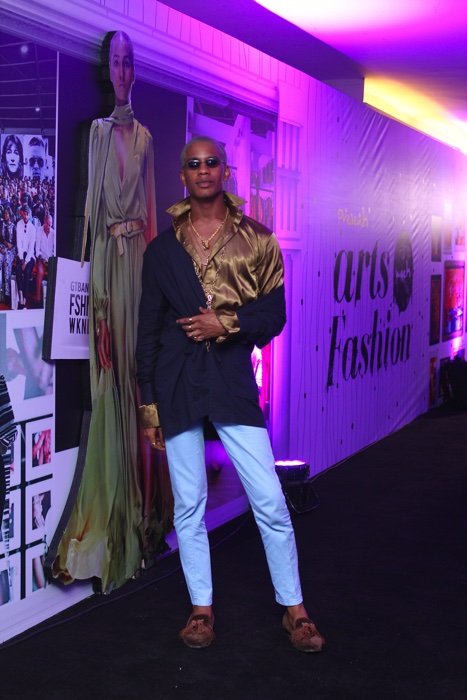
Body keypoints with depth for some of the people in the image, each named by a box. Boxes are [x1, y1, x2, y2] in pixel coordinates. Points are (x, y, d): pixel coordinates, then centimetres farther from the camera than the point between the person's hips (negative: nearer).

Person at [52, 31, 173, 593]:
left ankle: (142, 515, 16)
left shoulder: (144, 136, 16)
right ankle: (110, 520, 3)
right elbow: (93, 206, -3)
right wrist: (97, 294, -10)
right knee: (111, 382, -4)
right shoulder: (98, 131, 4)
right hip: (109, 258, -4)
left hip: (140, 257, 4)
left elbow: (151, 209, 16)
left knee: (140, 375, 6)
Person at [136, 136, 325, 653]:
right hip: (176, 384, 1)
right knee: (189, 505, 7)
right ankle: (201, 608, 21)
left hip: (233, 381, -1)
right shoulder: (162, 248, 9)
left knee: (271, 503, -2)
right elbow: (148, 329, 9)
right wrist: (148, 405, 5)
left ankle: (293, 609, 13)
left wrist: (227, 324, -13)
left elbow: (275, 314, 4)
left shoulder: (257, 240, 6)